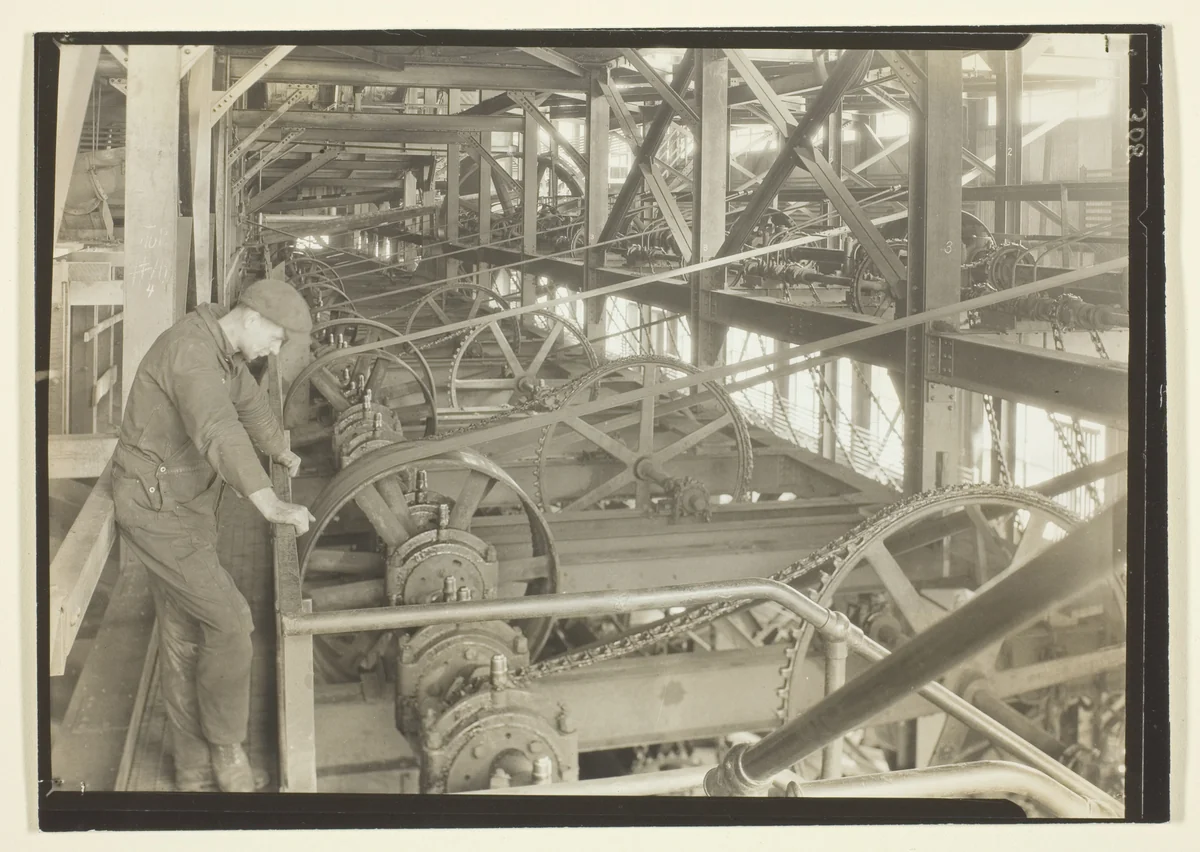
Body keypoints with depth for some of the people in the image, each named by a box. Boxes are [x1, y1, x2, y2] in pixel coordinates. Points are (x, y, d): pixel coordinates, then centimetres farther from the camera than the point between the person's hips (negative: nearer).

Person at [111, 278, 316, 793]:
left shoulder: (225, 353, 8)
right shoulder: (190, 351, -24)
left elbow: (251, 404, 30)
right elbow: (219, 432, -41)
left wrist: (282, 453, 48)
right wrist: (269, 504, -53)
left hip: (186, 507, 10)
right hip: (156, 509, -10)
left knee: (183, 638, 13)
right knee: (229, 621, -11)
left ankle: (193, 770, 21)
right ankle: (226, 751, 5)